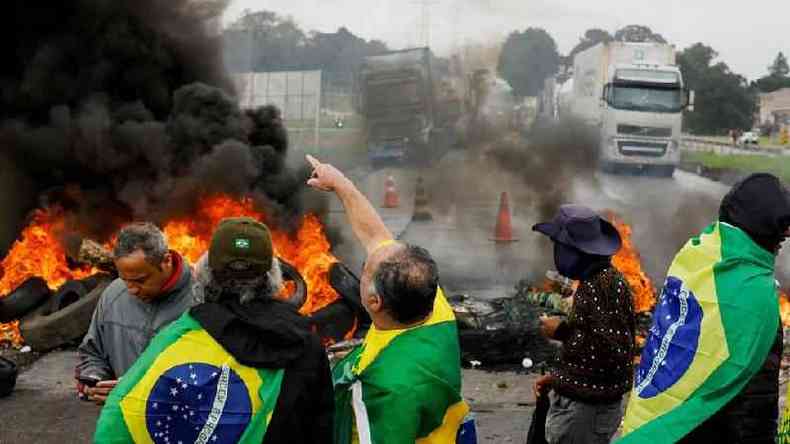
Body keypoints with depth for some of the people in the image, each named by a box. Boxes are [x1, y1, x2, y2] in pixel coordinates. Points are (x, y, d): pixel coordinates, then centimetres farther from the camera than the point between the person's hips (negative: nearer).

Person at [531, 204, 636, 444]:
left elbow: (613, 352, -26)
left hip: (584, 409, -9)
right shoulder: (597, 279, 10)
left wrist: (562, 331, -14)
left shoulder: (602, 285, -20)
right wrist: (556, 377, 10)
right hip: (580, 401, 9)